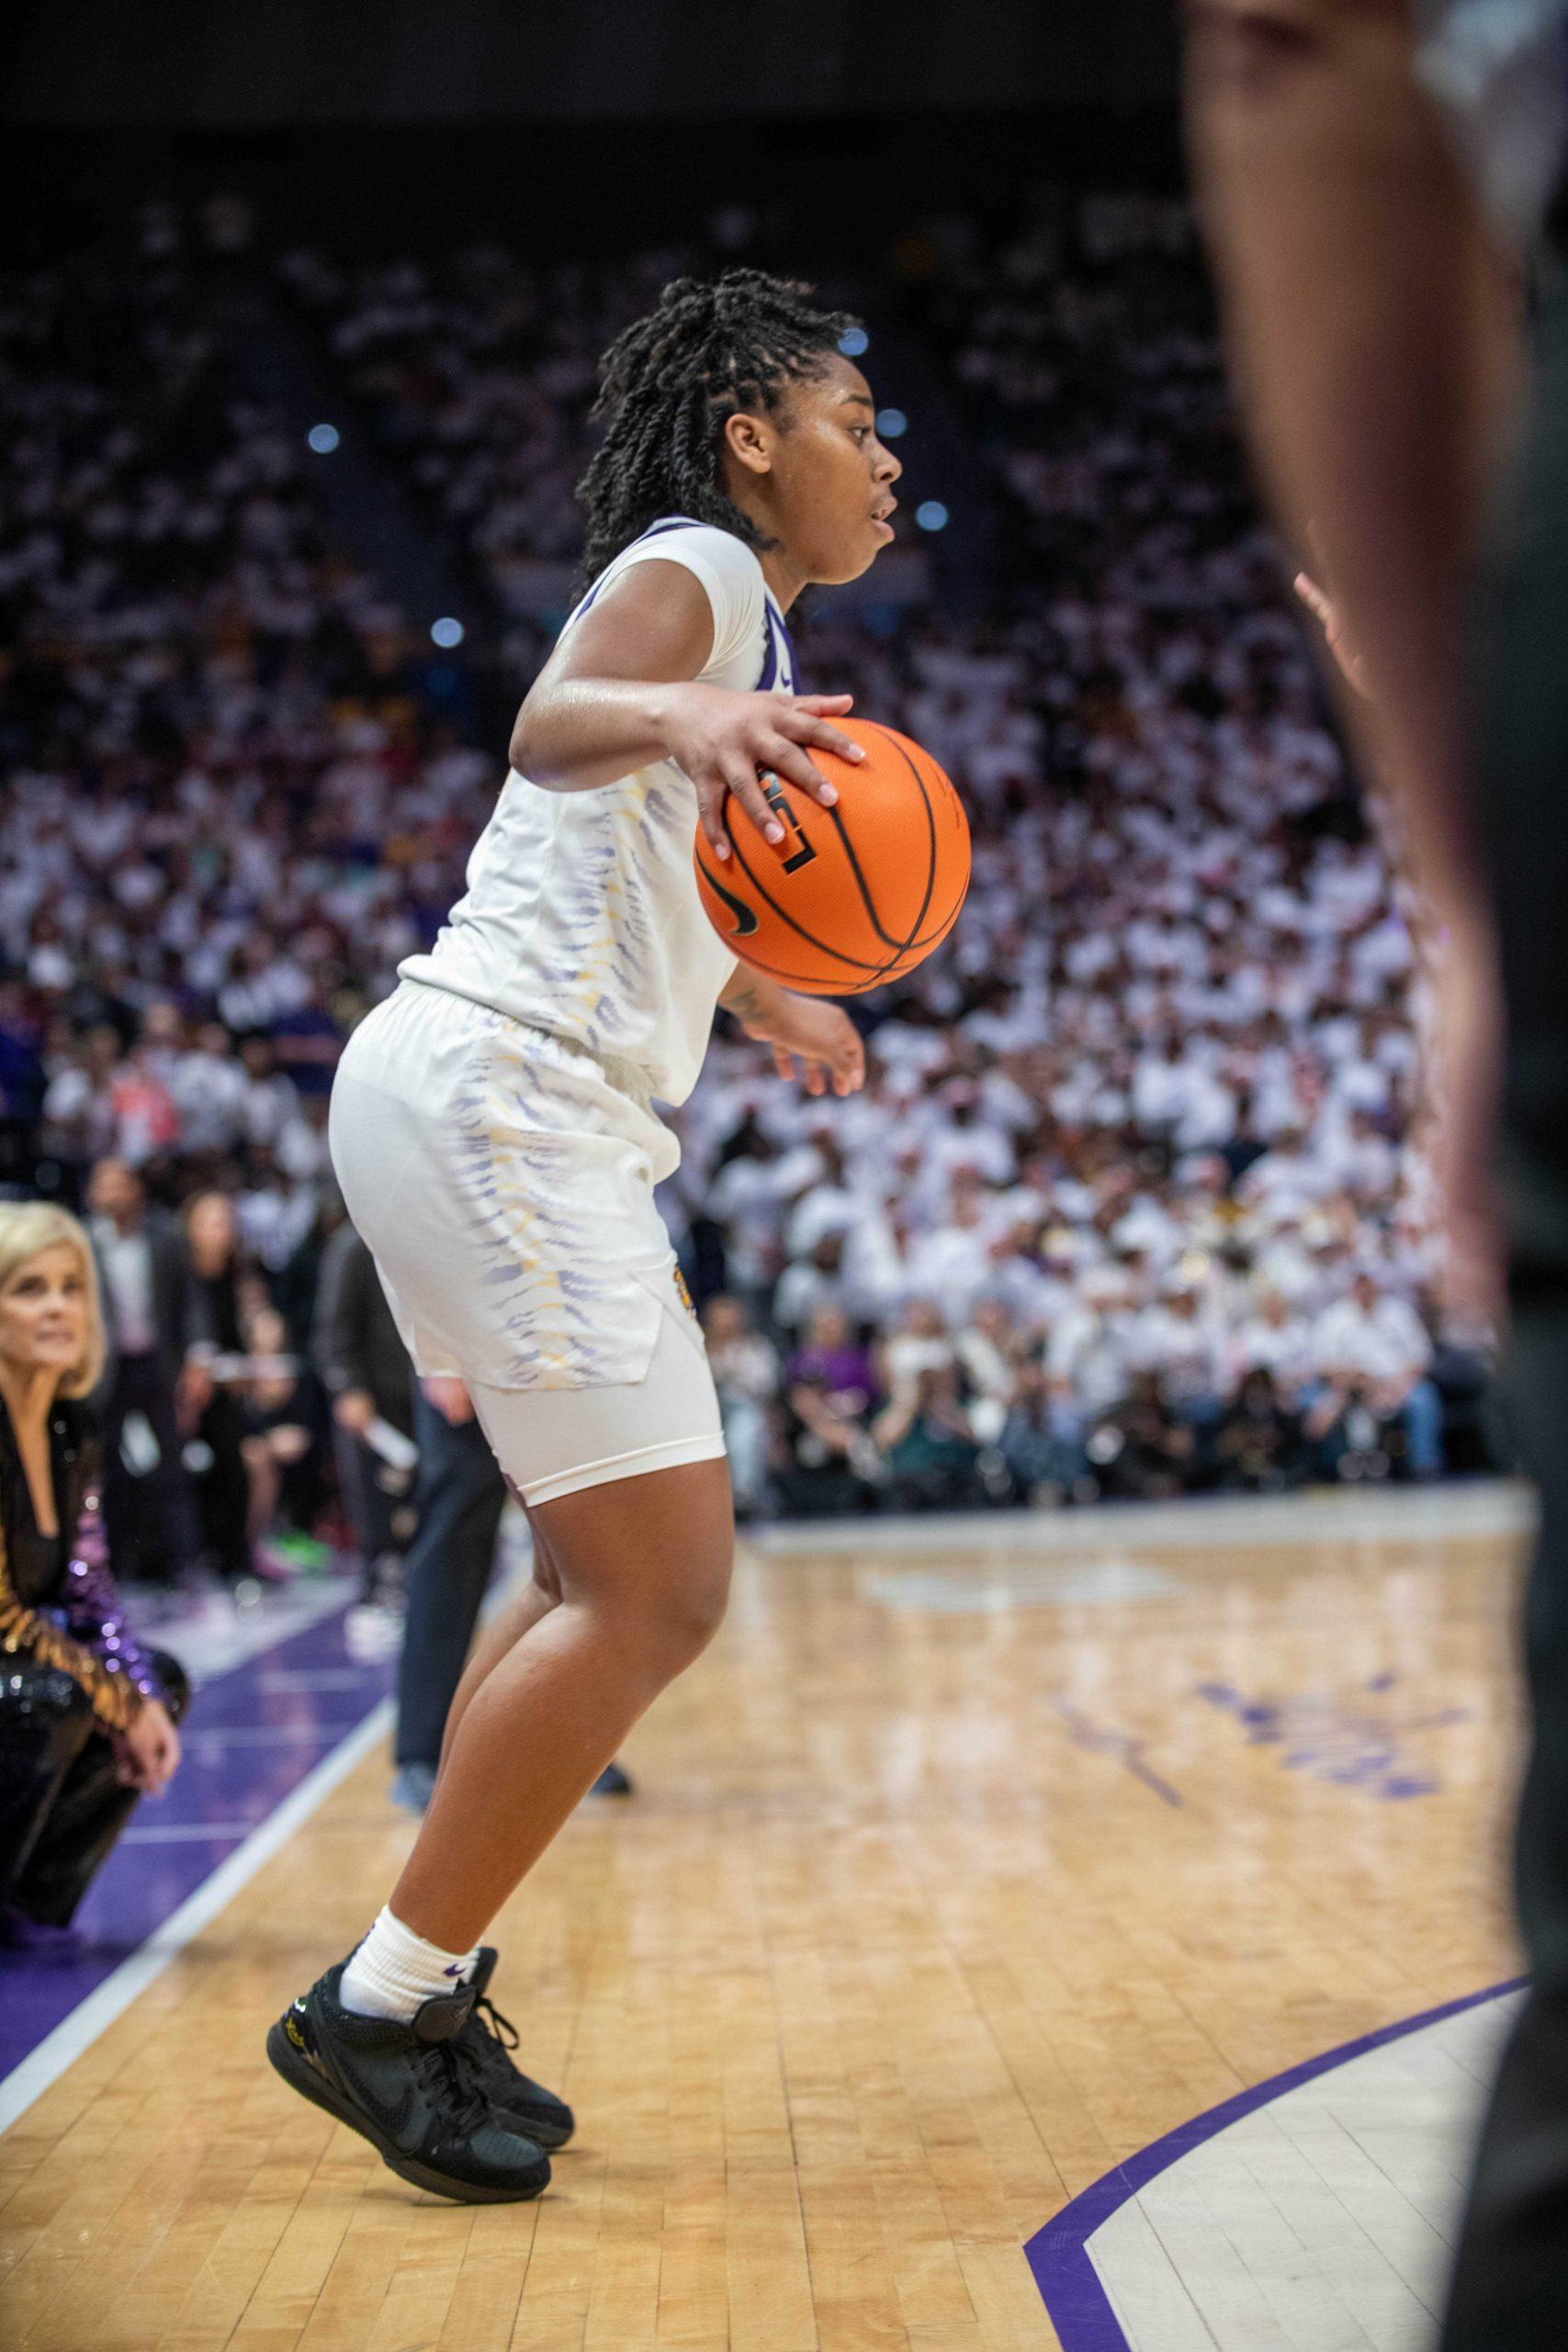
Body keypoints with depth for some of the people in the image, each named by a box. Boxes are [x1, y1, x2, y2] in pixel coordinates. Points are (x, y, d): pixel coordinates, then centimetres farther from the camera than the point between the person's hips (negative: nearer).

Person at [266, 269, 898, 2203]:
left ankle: (422, 1989, 22)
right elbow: (551, 720, -26)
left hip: (537, 1119, 10)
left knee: (607, 1574, 15)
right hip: (492, 1090, -10)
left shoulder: (738, 617, 23)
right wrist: (673, 713, -48)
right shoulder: (693, 566, -4)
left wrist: (775, 1006, 52)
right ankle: (374, 2010, -2)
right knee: (659, 1589, -12)